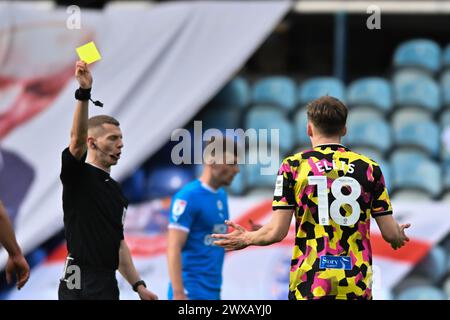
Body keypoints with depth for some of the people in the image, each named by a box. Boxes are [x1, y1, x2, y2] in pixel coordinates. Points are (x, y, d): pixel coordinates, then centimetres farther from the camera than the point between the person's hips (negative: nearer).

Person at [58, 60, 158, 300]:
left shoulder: (115, 190, 20)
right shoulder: (76, 174, -3)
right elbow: (77, 139, -23)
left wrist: (138, 285, 17)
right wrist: (84, 93, -35)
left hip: (108, 283, 8)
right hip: (80, 283, -8)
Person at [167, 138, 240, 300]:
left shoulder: (221, 195, 13)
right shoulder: (188, 197, -13)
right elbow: (173, 248, -18)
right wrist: (178, 294, -23)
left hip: (213, 291, 9)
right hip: (193, 292, -9)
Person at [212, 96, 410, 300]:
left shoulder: (293, 166, 0)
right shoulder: (369, 168, 4)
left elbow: (276, 232, -4)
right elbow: (390, 233, 5)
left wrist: (246, 239, 17)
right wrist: (399, 237, 29)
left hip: (310, 285, -1)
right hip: (357, 285, 1)